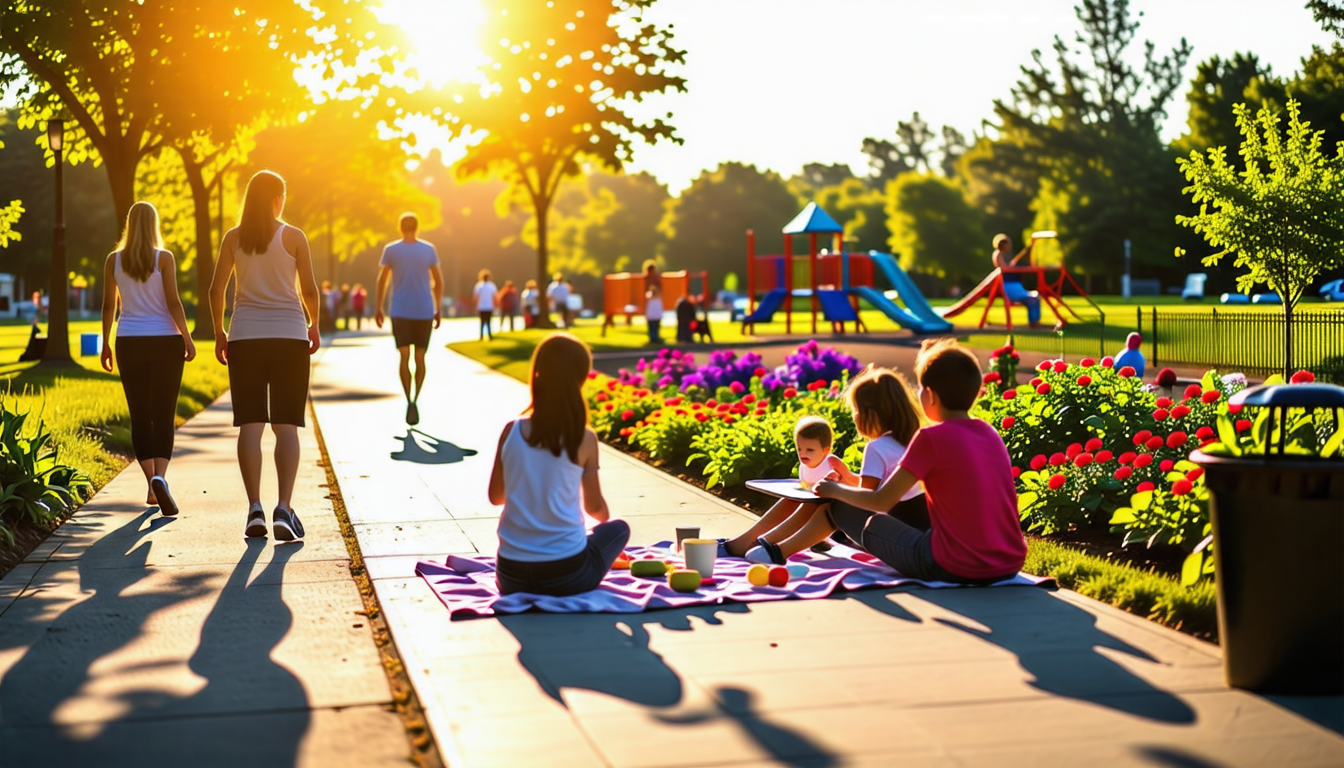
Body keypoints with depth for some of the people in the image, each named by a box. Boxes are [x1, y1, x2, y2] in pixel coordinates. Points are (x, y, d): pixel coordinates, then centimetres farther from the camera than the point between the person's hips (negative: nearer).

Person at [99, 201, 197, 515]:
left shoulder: (114, 260, 2)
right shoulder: (164, 258, -6)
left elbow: (108, 305, 4)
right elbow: (173, 302, -11)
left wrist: (105, 344, 13)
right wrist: (187, 338, -4)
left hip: (129, 344, 2)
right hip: (164, 342, -2)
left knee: (140, 416, 10)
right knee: (164, 416, -1)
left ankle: (152, 484, 8)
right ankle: (160, 478, -23)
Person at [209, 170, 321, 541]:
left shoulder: (233, 237, 5)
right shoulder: (293, 236, 0)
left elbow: (216, 290, 3)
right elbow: (309, 290, 0)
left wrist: (219, 333, 16)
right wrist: (314, 326, 17)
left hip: (245, 336, 2)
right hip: (289, 335, -2)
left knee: (250, 424, 2)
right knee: (286, 426, -1)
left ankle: (255, 509, -4)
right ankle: (283, 509, -12)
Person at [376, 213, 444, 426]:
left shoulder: (391, 250, -1)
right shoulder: (429, 249, 1)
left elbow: (382, 280, 1)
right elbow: (438, 281, 4)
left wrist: (378, 308, 7)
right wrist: (438, 309, 10)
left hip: (400, 312, -1)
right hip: (424, 312, 1)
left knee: (405, 356, -1)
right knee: (420, 357, 8)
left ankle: (410, 401, -12)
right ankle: (415, 400, 5)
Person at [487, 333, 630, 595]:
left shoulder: (511, 431, -4)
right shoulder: (584, 439, -10)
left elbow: (496, 497, 9)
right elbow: (595, 508, 4)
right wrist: (606, 517, 27)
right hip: (566, 576, -4)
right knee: (618, 528, 25)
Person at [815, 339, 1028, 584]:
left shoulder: (932, 437, -11)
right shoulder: (991, 434, 9)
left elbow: (882, 501, -6)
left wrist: (835, 490, 13)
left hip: (957, 569, -7)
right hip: (1009, 566, 7)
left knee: (845, 510, 7)